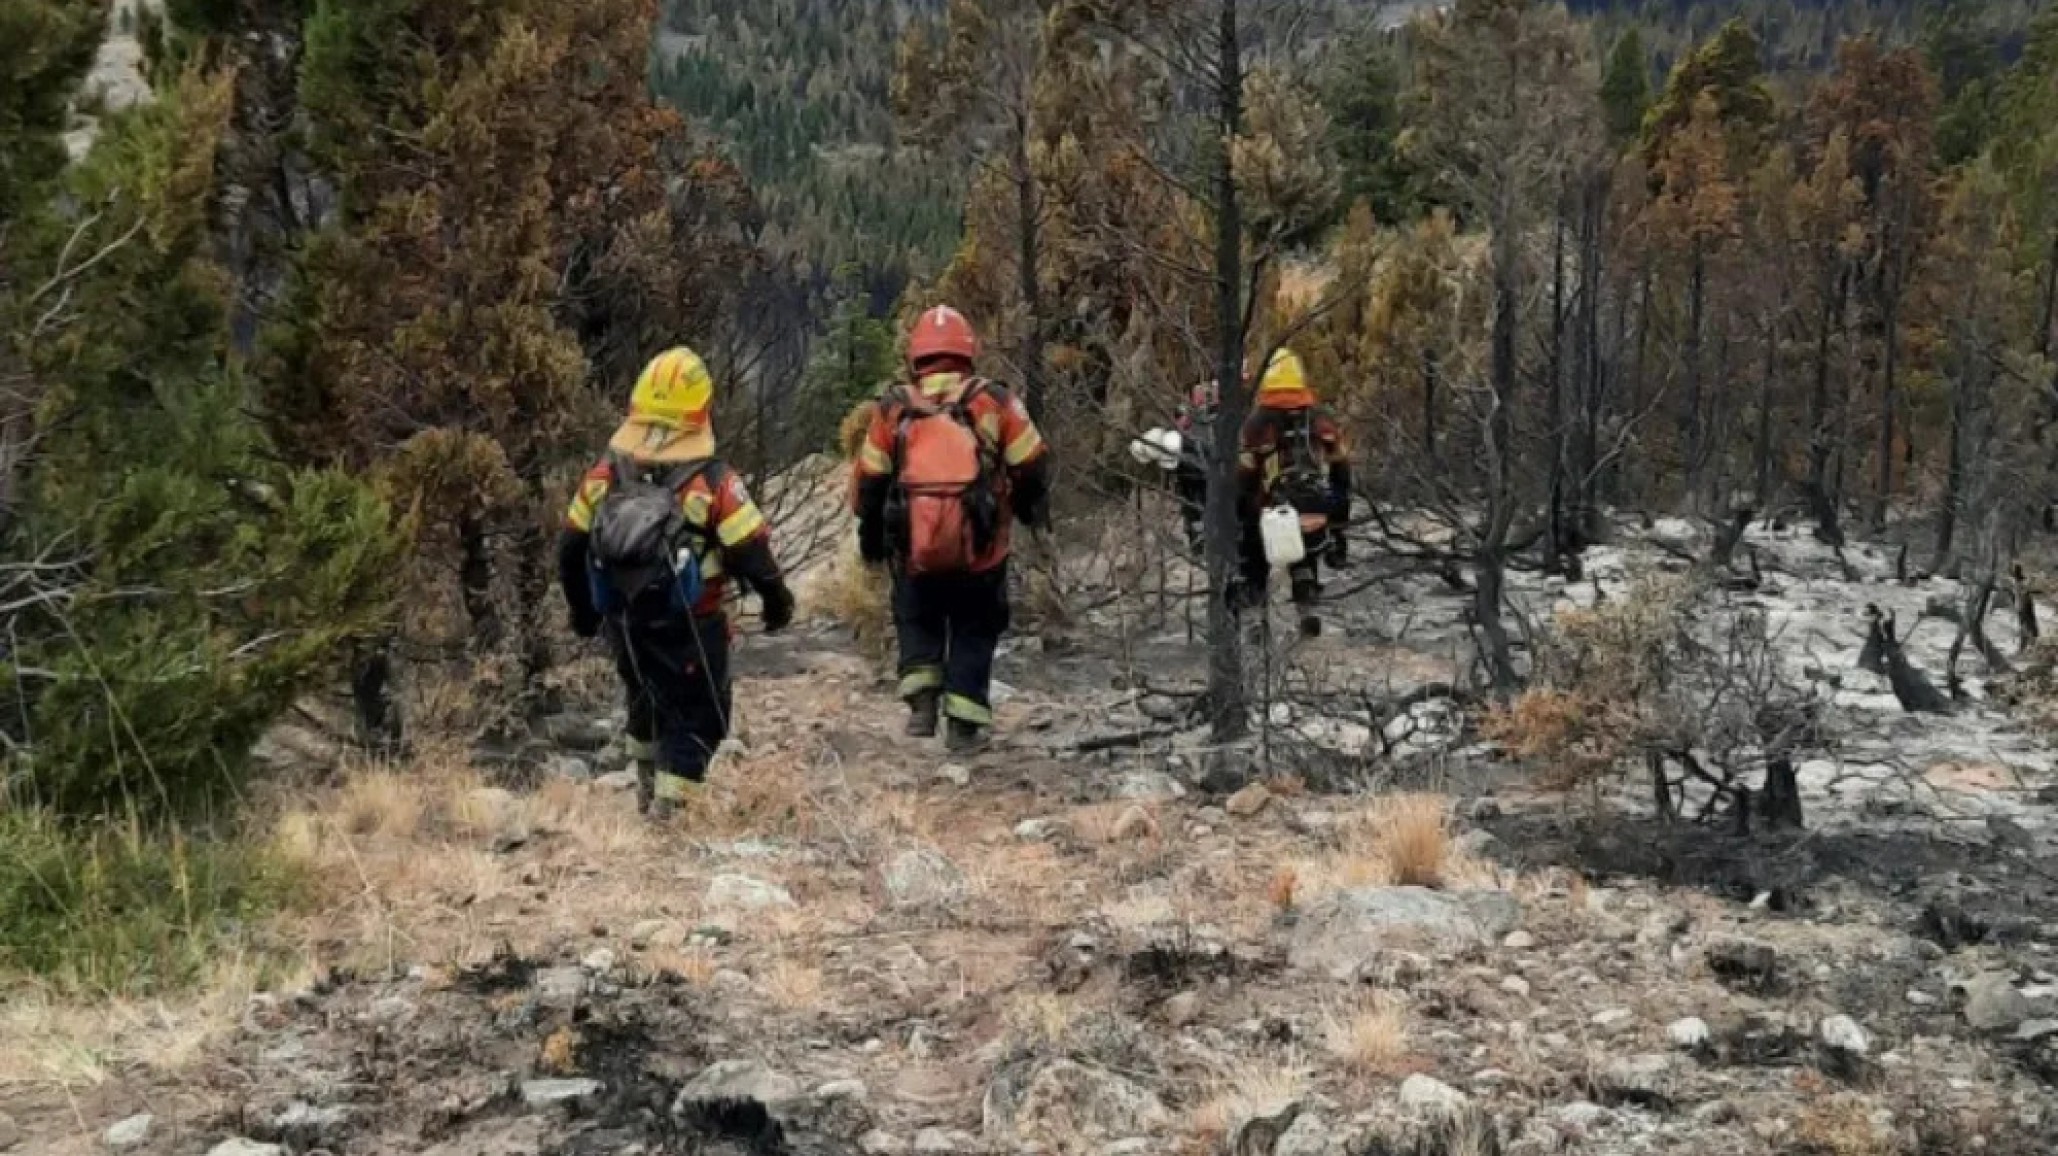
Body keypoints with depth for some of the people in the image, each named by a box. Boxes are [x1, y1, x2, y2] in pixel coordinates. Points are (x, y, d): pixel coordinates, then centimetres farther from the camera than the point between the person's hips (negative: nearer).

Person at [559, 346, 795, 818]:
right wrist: (777, 601, 3)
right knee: (697, 717, 10)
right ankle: (666, 809, 2)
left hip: (625, 623, 5)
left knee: (645, 699, 28)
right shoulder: (714, 482, -19)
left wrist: (582, 610, 20)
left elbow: (571, 549, 4)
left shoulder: (604, 474, -4)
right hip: (690, 628, -5)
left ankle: (648, 791, 44)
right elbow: (752, 553, -16)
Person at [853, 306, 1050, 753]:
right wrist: (1030, 510, 23)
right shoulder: (994, 402, -1)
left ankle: (921, 696, 4)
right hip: (979, 547, -1)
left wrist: (871, 538, 23)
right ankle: (965, 722, 10)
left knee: (918, 622, 23)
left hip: (914, 548, 1)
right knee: (974, 631, 15)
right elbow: (1030, 469, 3)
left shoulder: (893, 409, 4)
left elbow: (869, 482, 9)